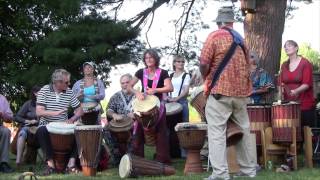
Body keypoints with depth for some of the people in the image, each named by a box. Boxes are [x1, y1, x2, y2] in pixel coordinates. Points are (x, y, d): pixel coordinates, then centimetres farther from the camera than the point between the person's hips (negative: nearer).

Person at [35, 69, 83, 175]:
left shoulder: (69, 92, 0)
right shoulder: (44, 90, -9)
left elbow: (80, 110, 4)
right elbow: (39, 112, -18)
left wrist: (72, 119, -17)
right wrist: (56, 113, -34)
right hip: (47, 126, -3)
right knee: (41, 131, -34)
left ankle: (71, 162, -19)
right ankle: (50, 163, -29)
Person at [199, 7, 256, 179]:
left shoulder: (214, 36, -5)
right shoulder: (241, 39, 14)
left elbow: (204, 63, -13)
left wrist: (205, 79, 5)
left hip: (221, 91, -6)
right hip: (241, 91, 6)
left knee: (217, 132, -5)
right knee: (242, 130, 14)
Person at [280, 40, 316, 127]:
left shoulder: (305, 63, -4)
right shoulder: (284, 65, 12)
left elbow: (307, 84, -12)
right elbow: (281, 83, 17)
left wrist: (296, 91, -27)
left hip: (305, 104, -4)